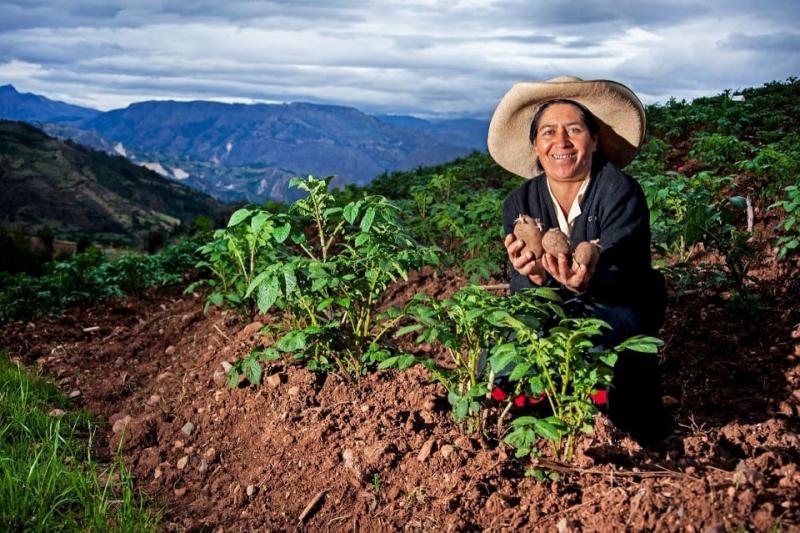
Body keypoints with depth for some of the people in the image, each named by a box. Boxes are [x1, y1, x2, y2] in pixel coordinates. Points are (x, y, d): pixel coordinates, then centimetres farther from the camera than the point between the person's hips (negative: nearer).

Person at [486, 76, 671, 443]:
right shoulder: (520, 203, -5)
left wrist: (585, 282, -50)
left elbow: (616, 280, -25)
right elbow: (520, 292, -12)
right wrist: (534, 278, -38)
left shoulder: (621, 192, -16)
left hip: (619, 313, -4)